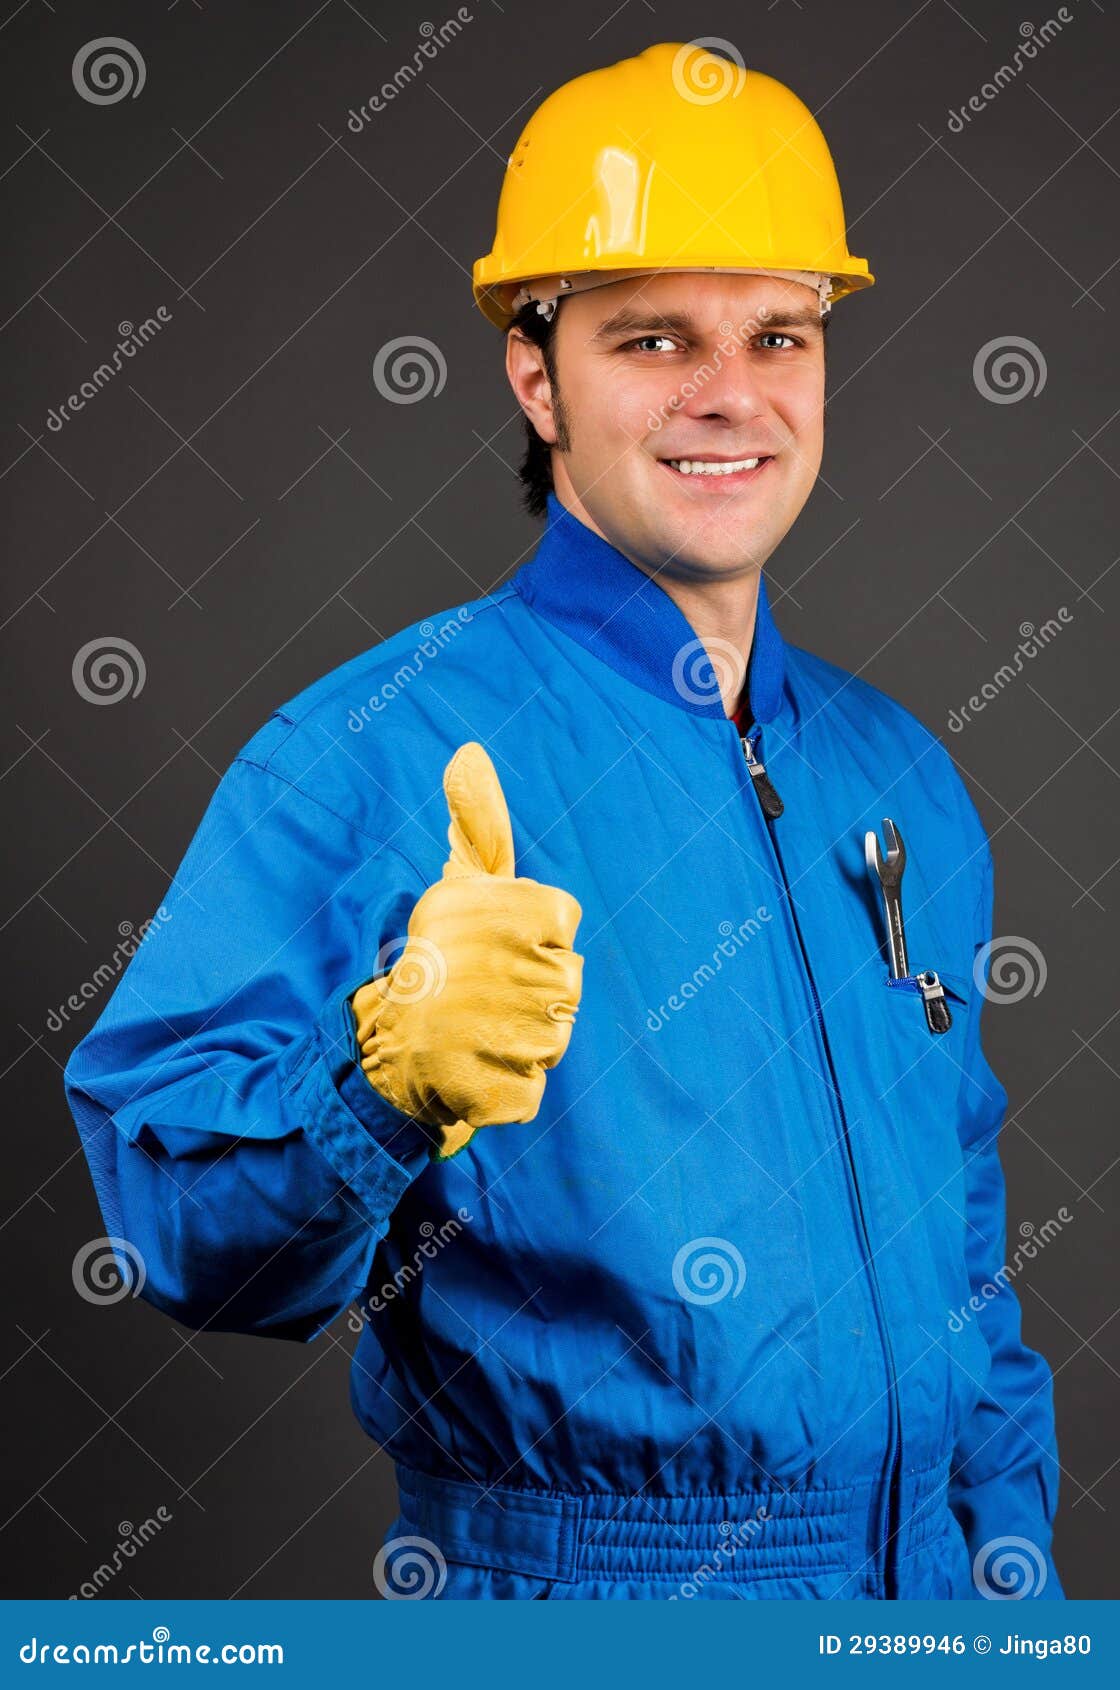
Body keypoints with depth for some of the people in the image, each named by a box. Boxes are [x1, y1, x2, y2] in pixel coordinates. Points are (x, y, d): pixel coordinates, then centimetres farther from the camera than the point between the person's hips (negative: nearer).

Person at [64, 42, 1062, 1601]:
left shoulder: (902, 778, 6)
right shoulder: (366, 758, -14)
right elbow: (182, 1220, -22)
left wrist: (1012, 1560, 12)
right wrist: (388, 1077, -40)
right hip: (585, 1599, -5)